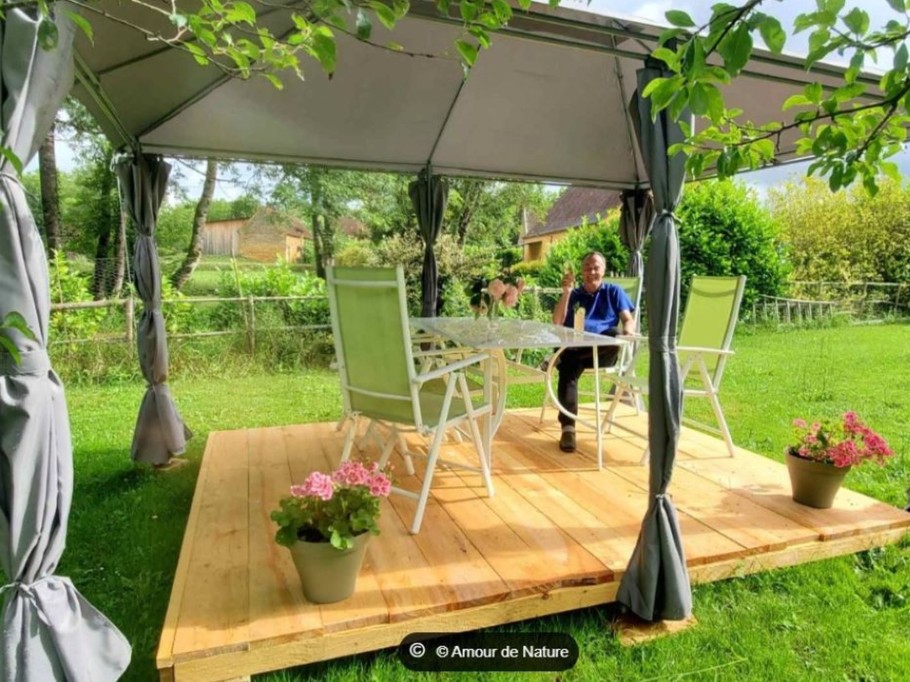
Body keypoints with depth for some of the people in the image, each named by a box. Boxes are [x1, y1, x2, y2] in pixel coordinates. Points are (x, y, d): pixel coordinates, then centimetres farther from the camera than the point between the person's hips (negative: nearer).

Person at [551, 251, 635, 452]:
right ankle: (568, 428, -41)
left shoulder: (614, 292, 20)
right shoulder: (573, 294, 21)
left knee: (615, 334, -36)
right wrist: (566, 291, -3)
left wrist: (628, 333, -17)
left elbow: (628, 320, 8)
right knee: (568, 370, -35)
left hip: (603, 351, 0)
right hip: (575, 347, 0)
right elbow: (557, 322, 5)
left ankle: (561, 358, -25)